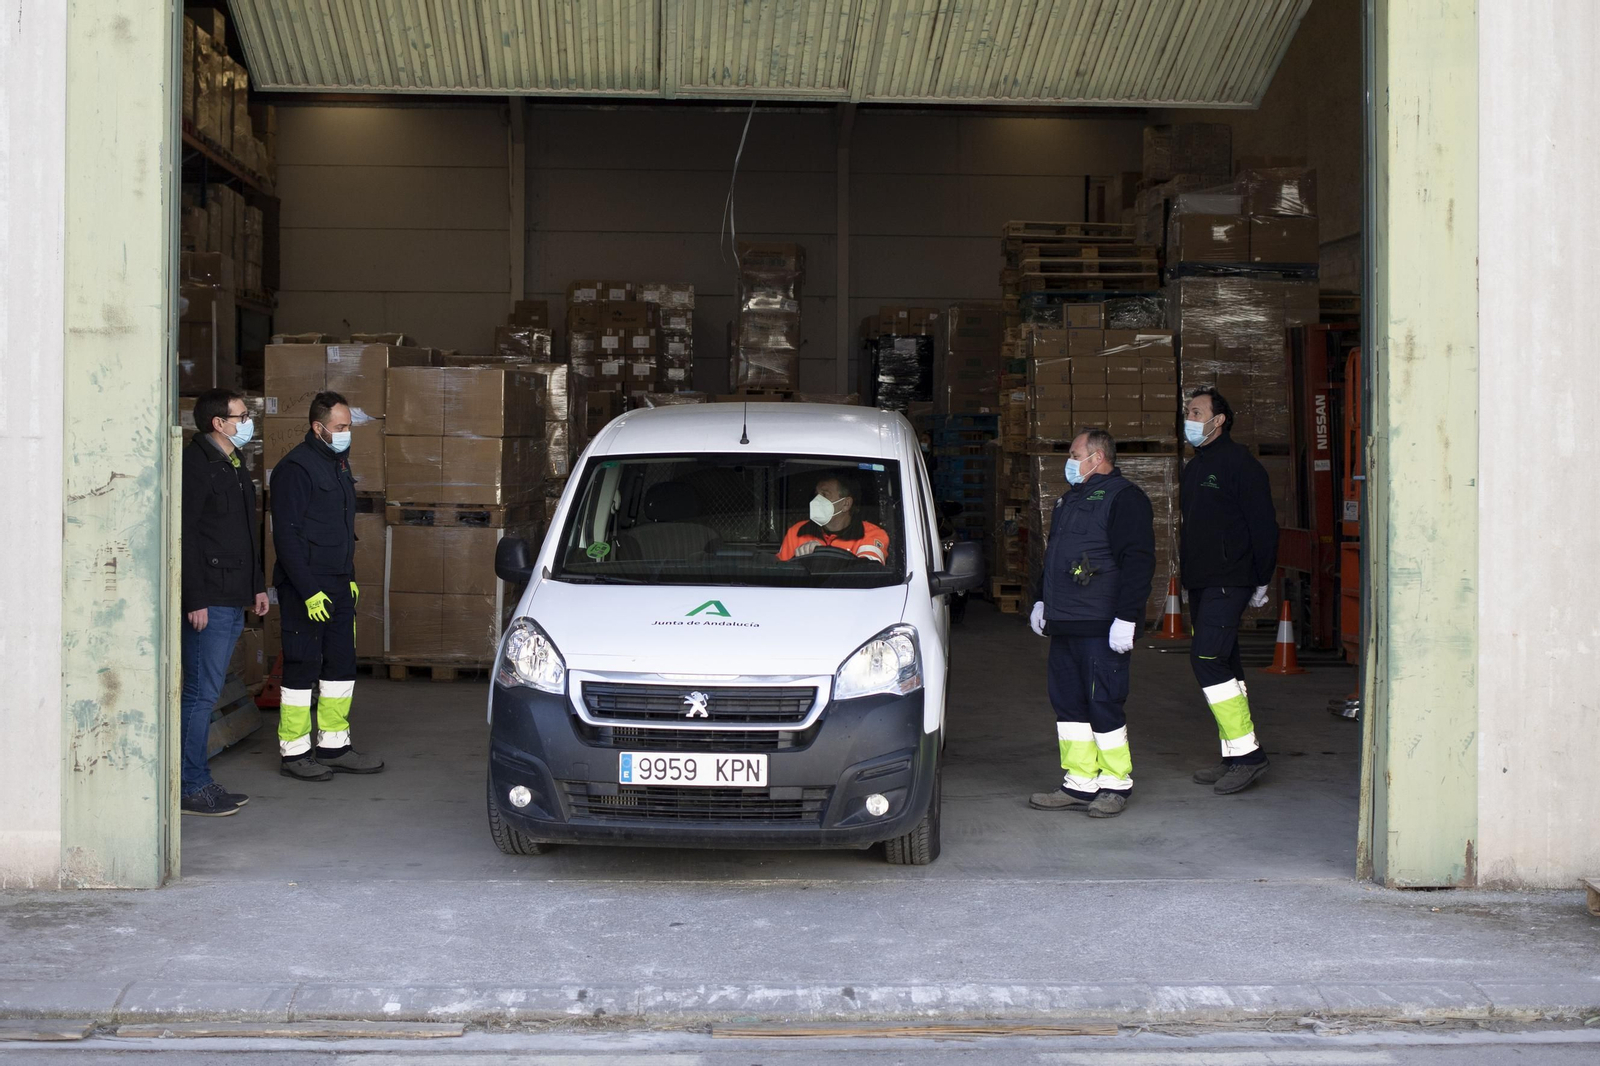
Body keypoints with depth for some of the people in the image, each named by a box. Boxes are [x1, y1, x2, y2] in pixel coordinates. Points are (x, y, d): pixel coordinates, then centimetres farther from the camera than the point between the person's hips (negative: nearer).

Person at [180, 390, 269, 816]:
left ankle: (199, 782, 17)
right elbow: (186, 536, -17)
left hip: (234, 600, 9)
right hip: (208, 601, -9)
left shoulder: (234, 466, 18)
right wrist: (195, 600, -20)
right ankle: (192, 789, 0)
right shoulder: (196, 464, -12)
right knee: (201, 694, -5)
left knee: (207, 693, 12)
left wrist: (257, 586, 22)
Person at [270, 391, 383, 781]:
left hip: (337, 586, 9)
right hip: (304, 588, -9)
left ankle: (334, 745, 20)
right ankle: (294, 752, 6)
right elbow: (286, 535, -17)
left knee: (342, 663, 11)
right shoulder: (296, 468, -14)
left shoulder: (338, 463, 15)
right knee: (302, 667, -2)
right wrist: (309, 591, -20)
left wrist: (349, 577, 18)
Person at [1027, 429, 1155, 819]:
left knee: (1104, 705, -5)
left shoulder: (1124, 498, -9)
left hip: (1101, 628, -9)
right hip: (1064, 626, 9)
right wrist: (1040, 600, 27)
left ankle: (1116, 784, 6)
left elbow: (1138, 562, -17)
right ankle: (1079, 783, 16)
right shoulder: (1071, 499, 21)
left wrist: (1126, 618, -22)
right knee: (1068, 703, 9)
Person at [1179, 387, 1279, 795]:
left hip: (1228, 581, -9)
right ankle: (1234, 757, 15)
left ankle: (1247, 753, -12)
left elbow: (1264, 524, -12)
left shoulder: (1239, 463, -10)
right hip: (1201, 583, 9)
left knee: (1207, 658, -17)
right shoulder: (1194, 467, 18)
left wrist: (1261, 581, -11)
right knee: (1223, 665, 10)